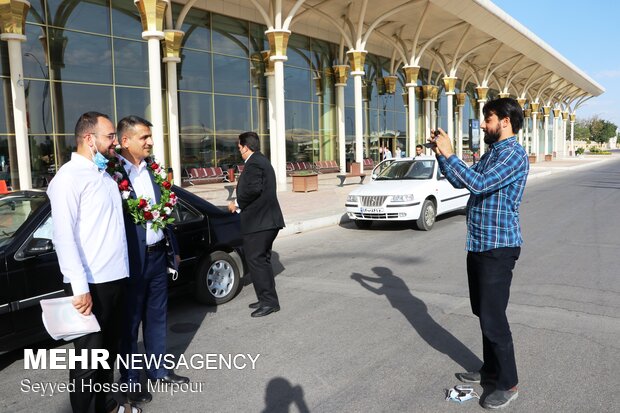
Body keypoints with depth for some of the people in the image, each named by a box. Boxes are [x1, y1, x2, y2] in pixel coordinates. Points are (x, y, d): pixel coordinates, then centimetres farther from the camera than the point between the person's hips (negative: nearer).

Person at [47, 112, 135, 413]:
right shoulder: (69, 176, -11)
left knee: (108, 350, 19)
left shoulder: (105, 174, 13)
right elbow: (63, 236, -17)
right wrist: (80, 287, -20)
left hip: (115, 278, 8)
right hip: (90, 284, -8)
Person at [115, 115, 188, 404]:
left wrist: (173, 248, 15)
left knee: (157, 316, 18)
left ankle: (159, 370, 34)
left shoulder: (153, 169, 7)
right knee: (130, 322, 9)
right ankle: (130, 382, 24)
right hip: (131, 259, -6)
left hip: (158, 255, 6)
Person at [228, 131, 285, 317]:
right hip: (268, 220, 11)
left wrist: (237, 203, -12)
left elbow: (254, 189, -26)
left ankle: (269, 301, -2)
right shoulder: (263, 161, 18)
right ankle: (268, 299, 23)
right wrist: (241, 204, 18)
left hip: (259, 222, -11)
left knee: (255, 260, -6)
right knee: (262, 260, 16)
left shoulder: (253, 163, -14)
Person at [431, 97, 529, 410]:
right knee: (484, 313, 17)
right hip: (478, 244, 9)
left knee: (493, 317, -4)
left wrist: (449, 154, -21)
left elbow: (478, 184, -28)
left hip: (498, 247, -9)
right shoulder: (491, 153, 15)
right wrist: (441, 155, 7)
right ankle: (491, 369, 31)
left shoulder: (514, 154, -15)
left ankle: (508, 384, 11)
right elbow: (460, 181, 20)